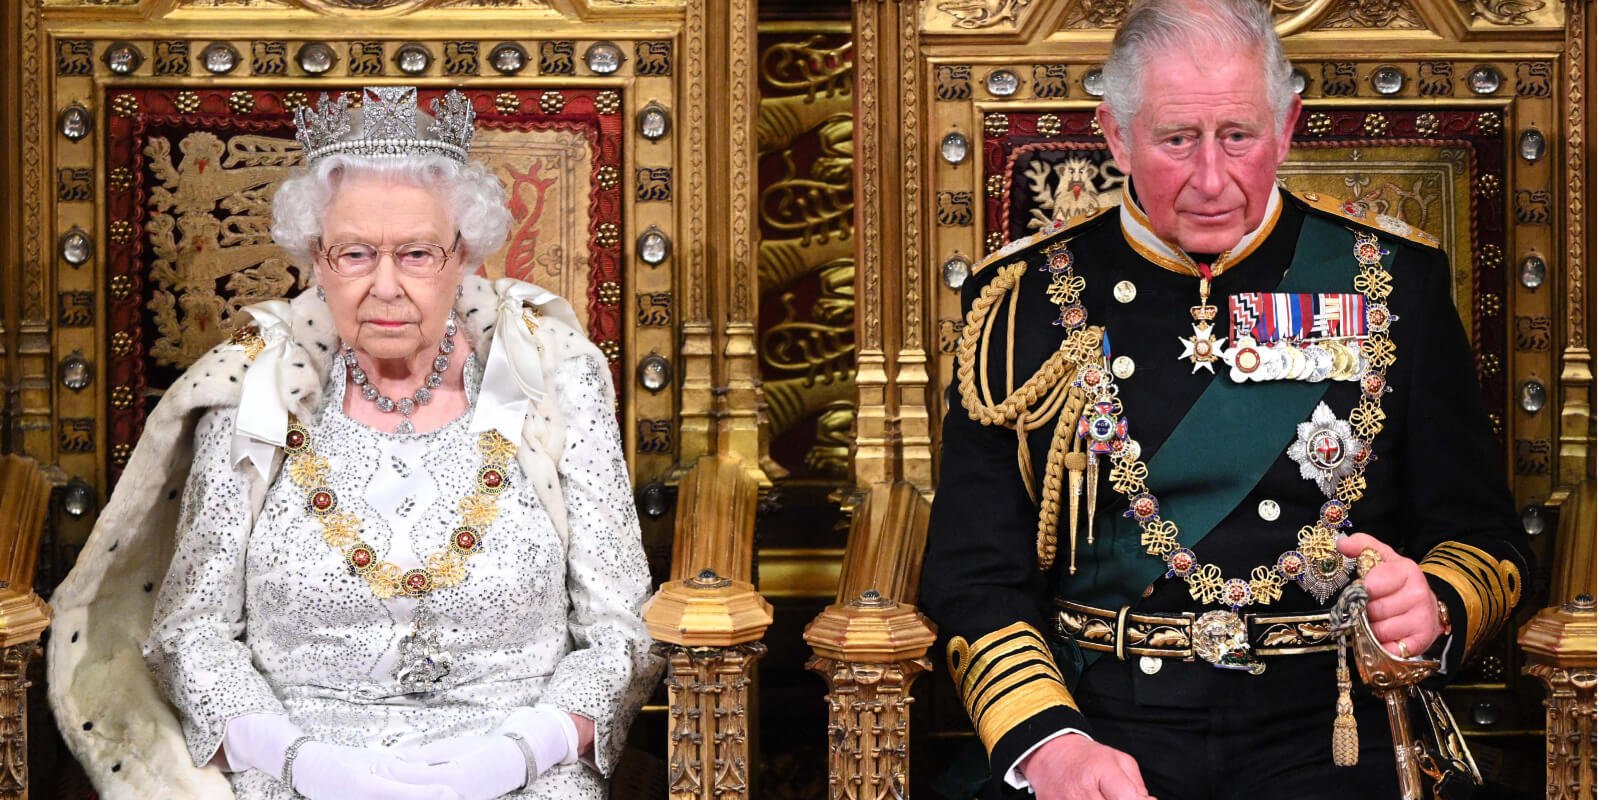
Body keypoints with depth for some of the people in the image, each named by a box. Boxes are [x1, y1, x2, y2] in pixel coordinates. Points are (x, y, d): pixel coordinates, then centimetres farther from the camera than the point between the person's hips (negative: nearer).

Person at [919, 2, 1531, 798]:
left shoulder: (1393, 280, 7)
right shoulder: (1025, 298, 5)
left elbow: (1483, 536, 10)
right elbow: (973, 575, 1)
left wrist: (1434, 606, -13)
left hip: (1321, 734, 0)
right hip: (1096, 725, 0)